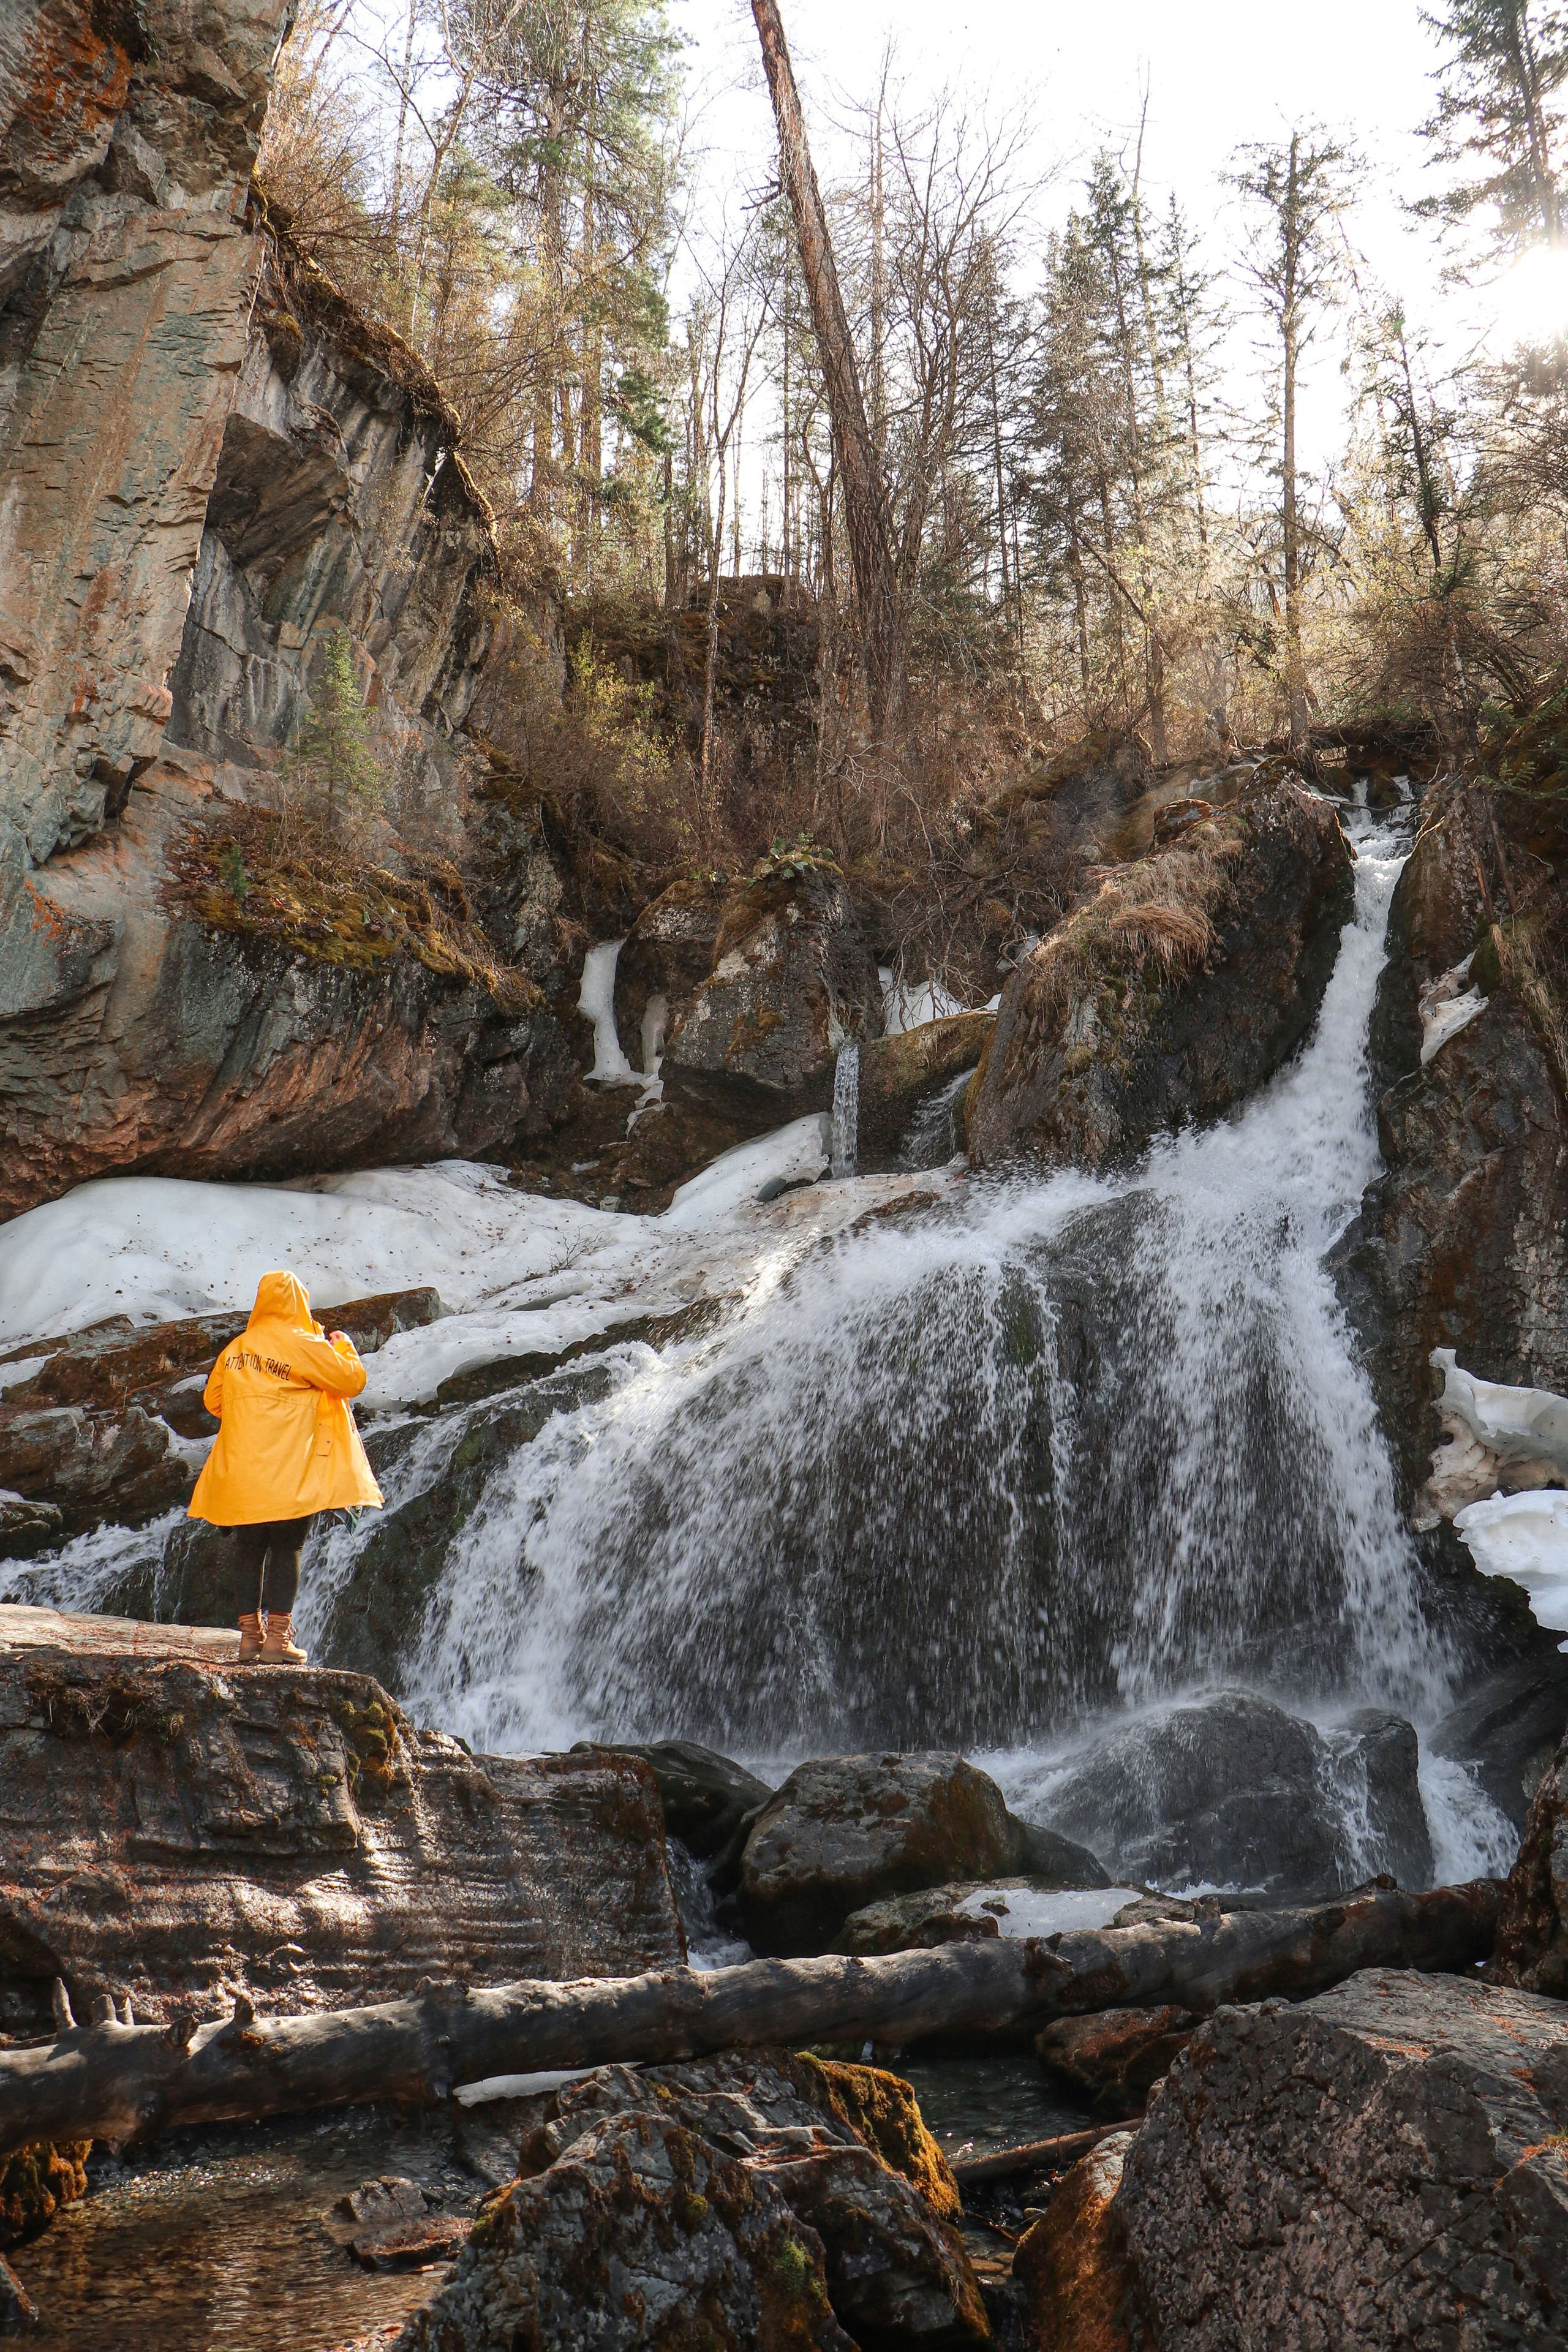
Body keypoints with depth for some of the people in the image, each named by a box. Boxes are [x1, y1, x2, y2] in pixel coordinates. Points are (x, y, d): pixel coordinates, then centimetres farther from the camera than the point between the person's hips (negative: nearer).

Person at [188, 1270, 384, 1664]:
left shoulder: (235, 1348, 11)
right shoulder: (303, 1344, -7)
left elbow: (213, 1400, 22)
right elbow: (352, 1379, -4)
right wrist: (343, 1346, 14)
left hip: (239, 1470, 5)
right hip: (289, 1472, -5)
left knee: (249, 1550, 12)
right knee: (287, 1550, 0)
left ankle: (250, 1634, 16)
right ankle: (278, 1639, -1)